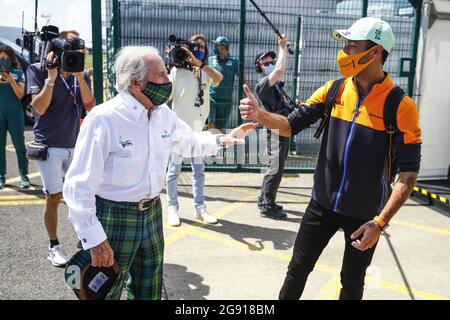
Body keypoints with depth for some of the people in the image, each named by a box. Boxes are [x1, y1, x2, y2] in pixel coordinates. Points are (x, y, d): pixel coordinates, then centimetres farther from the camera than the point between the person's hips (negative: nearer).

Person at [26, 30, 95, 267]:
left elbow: (90, 106, -5)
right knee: (54, 197, 0)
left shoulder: (81, 75, 6)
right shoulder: (38, 70, -4)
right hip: (49, 146, -4)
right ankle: (54, 247, 16)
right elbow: (39, 107, -13)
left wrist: (79, 77, -14)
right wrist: (51, 76, -17)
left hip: (75, 144, 4)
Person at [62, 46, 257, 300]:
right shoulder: (103, 119, -23)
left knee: (150, 291, 22)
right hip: (113, 218, -6)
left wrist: (223, 139, 8)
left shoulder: (163, 113, 0)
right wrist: (95, 240, -23)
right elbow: (78, 187, -22)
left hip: (152, 213, 7)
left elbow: (189, 141, 20)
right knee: (106, 291, 12)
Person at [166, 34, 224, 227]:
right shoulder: (177, 71, -6)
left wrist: (199, 63, -22)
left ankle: (199, 208, 18)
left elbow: (219, 78, -15)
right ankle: (172, 208, 13)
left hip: (199, 128, 5)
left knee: (199, 170, 9)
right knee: (174, 169, 3)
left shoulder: (205, 72, 6)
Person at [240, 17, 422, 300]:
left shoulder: (401, 106, -16)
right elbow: (292, 125, -4)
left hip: (365, 213, -2)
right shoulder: (333, 90, -3)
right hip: (323, 204, 3)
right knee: (298, 269, 13)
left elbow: (409, 172, -15)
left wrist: (380, 222, -21)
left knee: (352, 281, 18)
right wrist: (259, 113, -24)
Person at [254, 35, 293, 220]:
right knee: (276, 168, -10)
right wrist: (282, 48, -12)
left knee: (276, 166, 15)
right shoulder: (262, 84, -12)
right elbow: (279, 70, -24)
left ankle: (264, 200, 25)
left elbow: (280, 70, 34)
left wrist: (284, 48, 23)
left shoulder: (274, 83, 16)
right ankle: (268, 206, -3)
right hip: (277, 128, -10)